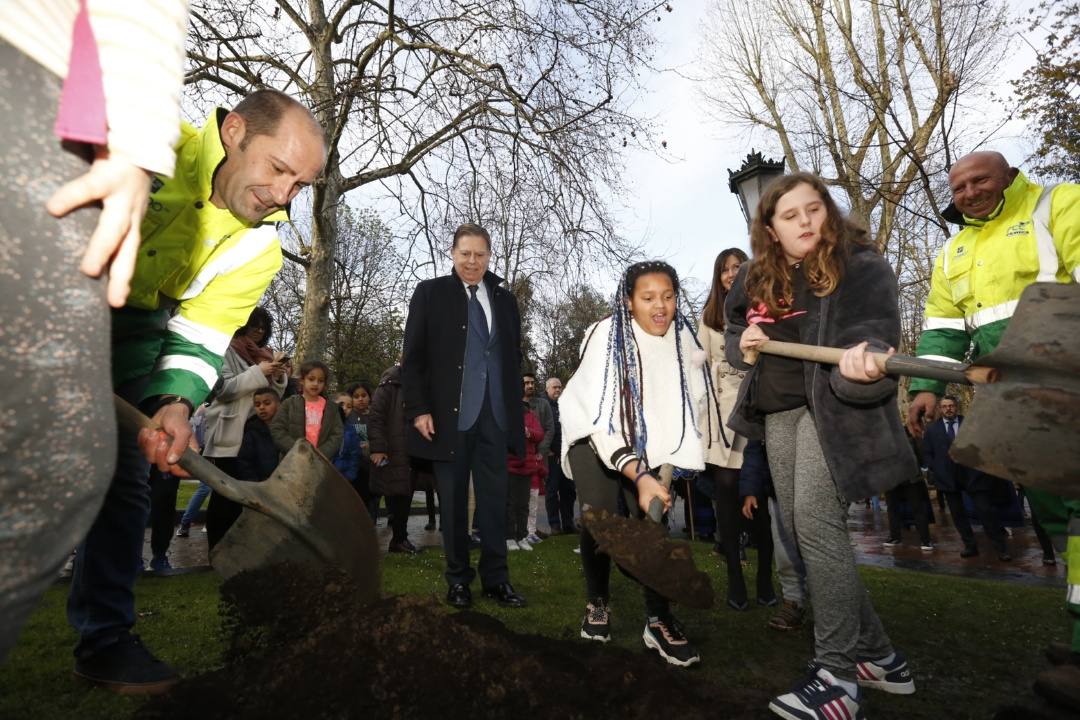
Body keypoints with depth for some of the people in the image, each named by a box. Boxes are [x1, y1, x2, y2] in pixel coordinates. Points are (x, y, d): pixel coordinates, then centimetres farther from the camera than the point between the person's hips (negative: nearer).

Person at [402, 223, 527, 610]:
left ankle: (496, 578, 18)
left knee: (495, 499, 7)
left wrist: (516, 407, 9)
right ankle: (458, 578, 22)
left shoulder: (505, 299, 12)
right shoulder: (430, 292, 1)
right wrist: (419, 409, -9)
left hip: (495, 416, 3)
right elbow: (413, 357, -2)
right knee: (453, 500, 8)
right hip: (449, 414, -2)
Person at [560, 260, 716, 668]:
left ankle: (658, 620, -1)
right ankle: (597, 604, 4)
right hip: (595, 433, -4)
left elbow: (694, 396, 4)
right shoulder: (607, 337, -28)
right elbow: (602, 419, -35)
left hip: (646, 439, 4)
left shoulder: (682, 336, -13)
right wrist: (639, 476, -46)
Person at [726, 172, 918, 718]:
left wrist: (863, 358, -42)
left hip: (832, 408, -7)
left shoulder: (861, 266, -7)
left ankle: (838, 674, -6)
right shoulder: (755, 278, 10)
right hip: (776, 413, 7)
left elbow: (875, 331, -19)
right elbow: (731, 338, 20)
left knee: (816, 522, -18)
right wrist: (742, 344, -4)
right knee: (798, 528, 7)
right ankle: (876, 654, 21)